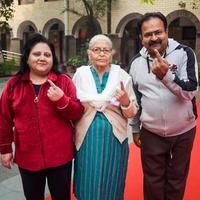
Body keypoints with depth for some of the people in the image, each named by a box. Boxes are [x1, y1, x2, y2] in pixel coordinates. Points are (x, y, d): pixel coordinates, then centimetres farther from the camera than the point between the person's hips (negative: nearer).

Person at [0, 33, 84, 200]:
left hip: (60, 155, -1)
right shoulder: (14, 84, 1)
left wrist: (61, 100, -22)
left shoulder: (64, 81, -3)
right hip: (27, 156, 1)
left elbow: (78, 114, -5)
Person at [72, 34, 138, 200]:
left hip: (114, 138, 0)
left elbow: (132, 113, 1)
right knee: (88, 186, 13)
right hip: (87, 138, 1)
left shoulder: (123, 76, -3)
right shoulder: (80, 74, -1)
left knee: (111, 185, 14)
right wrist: (73, 133, 3)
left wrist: (126, 103, -20)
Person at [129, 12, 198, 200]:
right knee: (153, 180, 16)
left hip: (183, 132, -1)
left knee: (177, 178, 19)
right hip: (151, 133, 2)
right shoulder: (136, 62, -3)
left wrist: (166, 76, -37)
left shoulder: (184, 53, -12)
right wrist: (135, 129, 11)